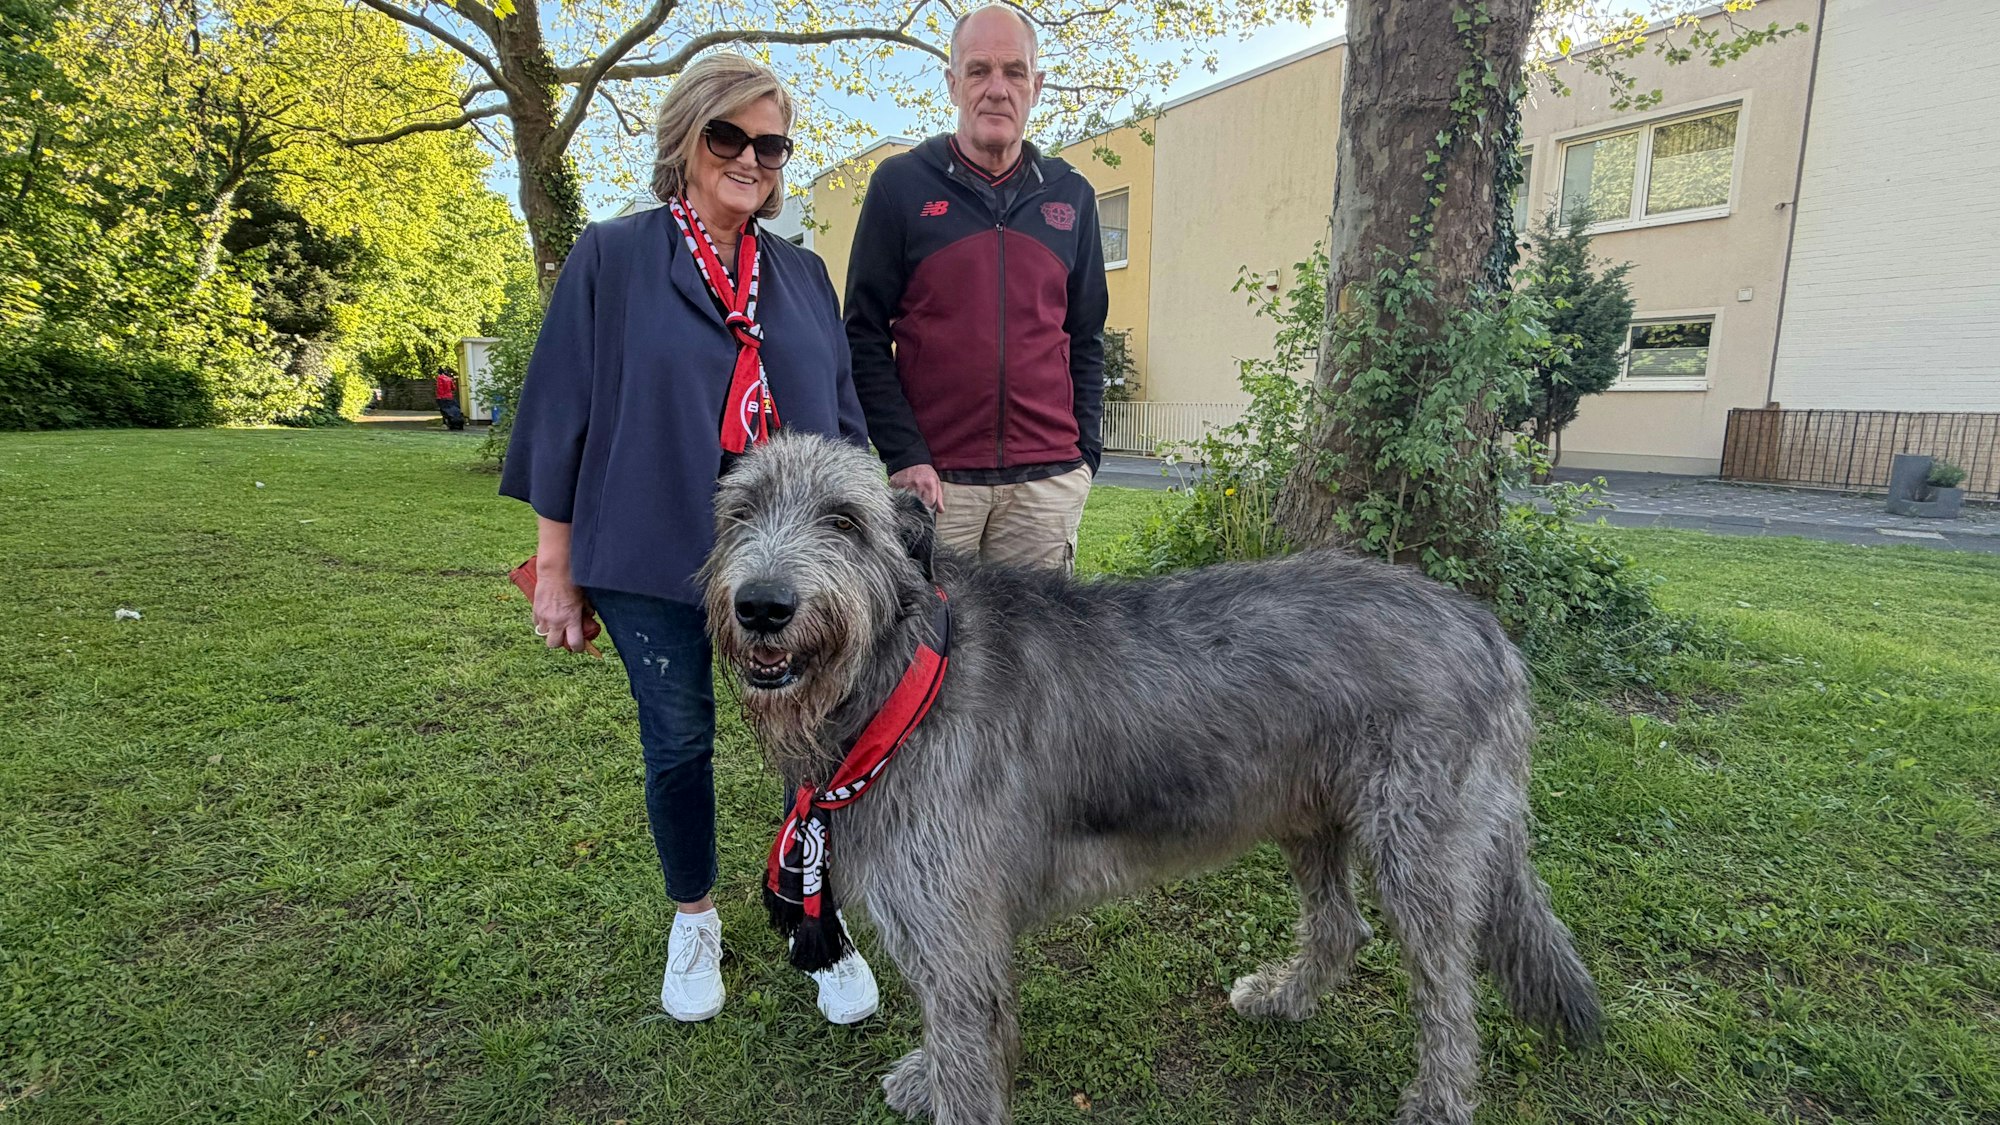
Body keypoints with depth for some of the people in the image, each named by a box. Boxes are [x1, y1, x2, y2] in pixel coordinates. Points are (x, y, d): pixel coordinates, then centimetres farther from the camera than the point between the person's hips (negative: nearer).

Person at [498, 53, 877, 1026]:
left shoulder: (803, 276, 12)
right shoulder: (610, 260, 2)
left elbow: (843, 422, 13)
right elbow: (564, 415, 1)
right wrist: (555, 566, 0)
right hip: (654, 557, -2)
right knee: (679, 744, 11)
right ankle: (693, 921, 35)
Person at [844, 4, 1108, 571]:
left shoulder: (1071, 194, 12)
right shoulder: (901, 183, 3)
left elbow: (1086, 338, 15)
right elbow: (864, 336, 1)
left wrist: (1085, 452, 5)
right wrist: (903, 455, -9)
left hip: (1048, 480, 3)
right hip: (933, 477, -2)